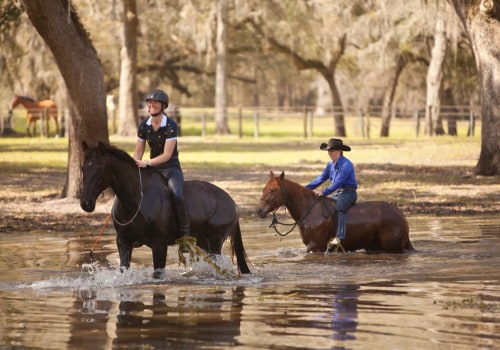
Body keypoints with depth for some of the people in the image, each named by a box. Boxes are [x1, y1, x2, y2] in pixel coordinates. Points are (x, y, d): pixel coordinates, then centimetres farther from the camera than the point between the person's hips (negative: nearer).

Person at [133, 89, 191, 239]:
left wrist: (146, 163, -30)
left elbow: (167, 155, -20)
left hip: (171, 167, -6)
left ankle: (185, 232, -20)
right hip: (153, 168, 6)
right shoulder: (144, 125, 0)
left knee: (177, 196, -31)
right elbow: (138, 152, 8)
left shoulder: (171, 125, -16)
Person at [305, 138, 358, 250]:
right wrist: (306, 188, 1)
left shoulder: (346, 165, -17)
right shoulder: (331, 165, 10)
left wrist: (323, 192, -31)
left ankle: (339, 237, -44)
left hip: (348, 193, -9)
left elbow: (337, 183, -25)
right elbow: (320, 178, 11)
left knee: (339, 209, -33)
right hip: (337, 193, 9)